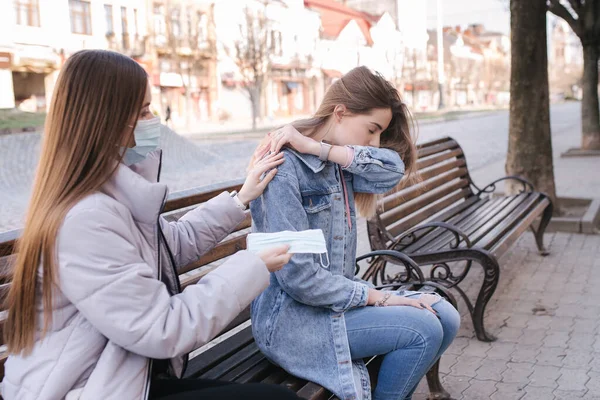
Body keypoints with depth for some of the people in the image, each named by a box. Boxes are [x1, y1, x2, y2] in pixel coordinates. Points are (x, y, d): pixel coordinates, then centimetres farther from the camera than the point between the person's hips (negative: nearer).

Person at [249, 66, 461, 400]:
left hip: (338, 296, 8)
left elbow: (393, 168, -14)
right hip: (292, 318, -8)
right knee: (423, 330, -18)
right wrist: (377, 297, -17)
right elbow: (298, 276, -23)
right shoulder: (284, 170, -20)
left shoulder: (339, 166, 6)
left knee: (445, 318, 2)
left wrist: (317, 147, -20)